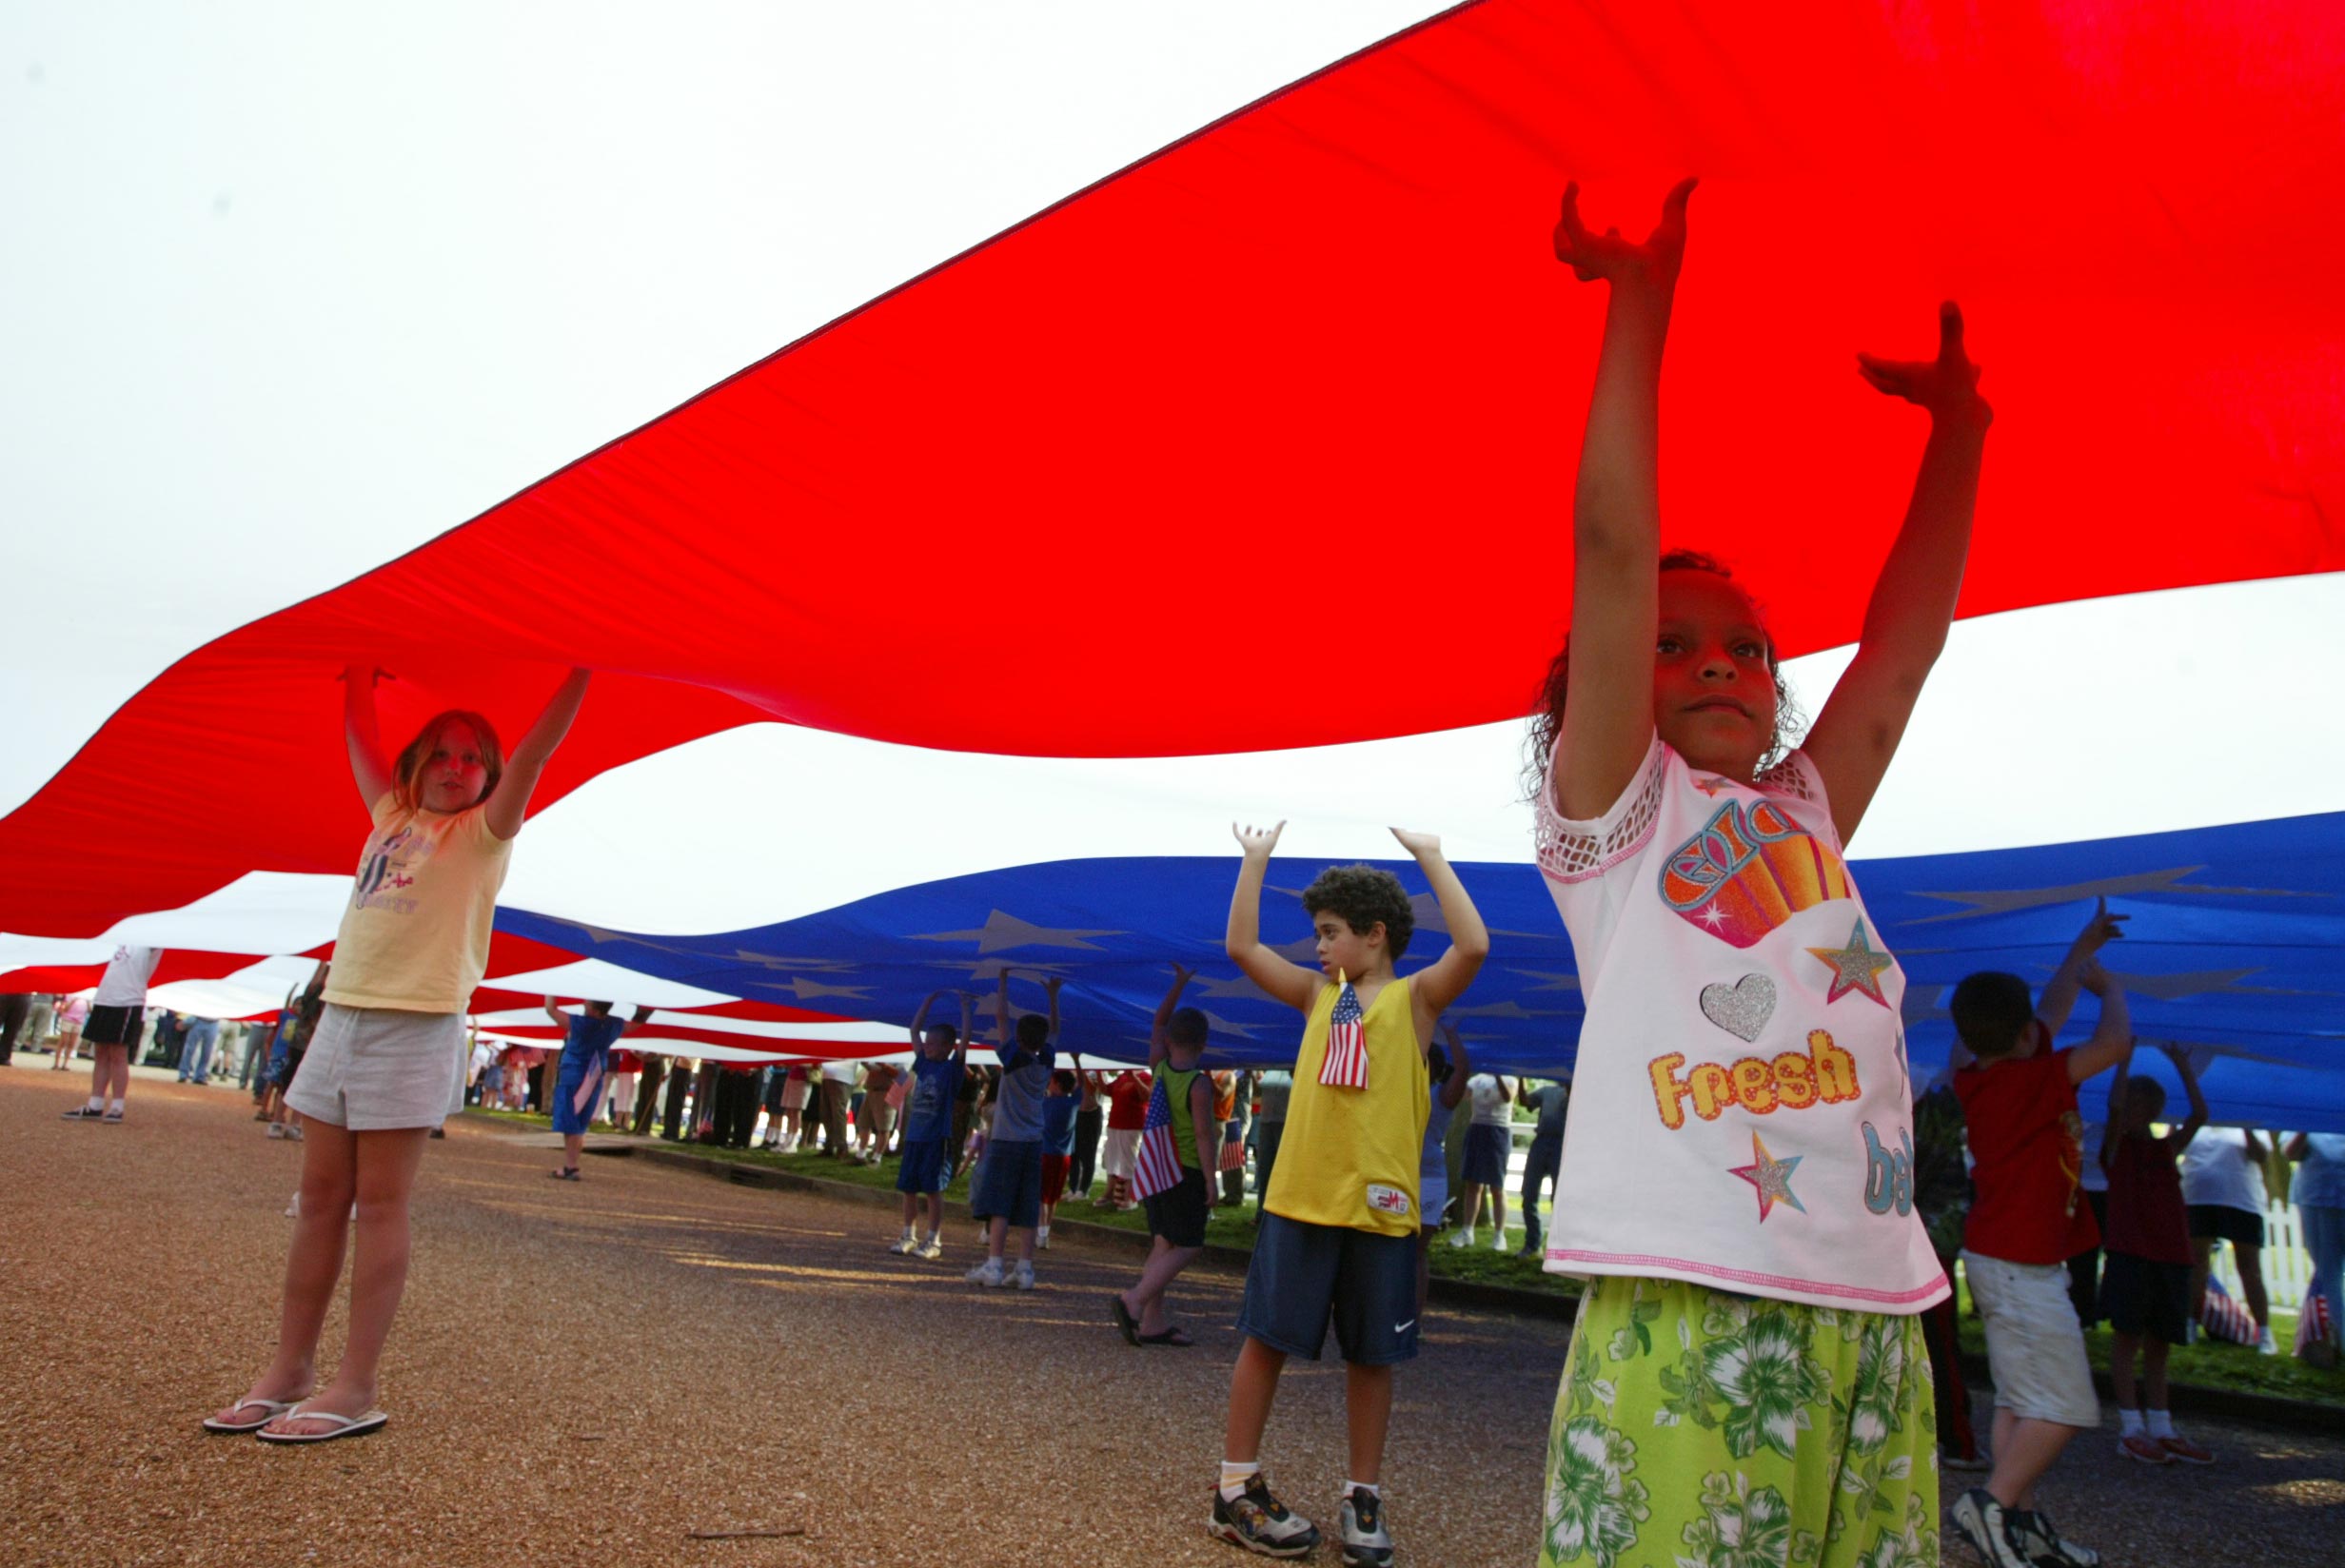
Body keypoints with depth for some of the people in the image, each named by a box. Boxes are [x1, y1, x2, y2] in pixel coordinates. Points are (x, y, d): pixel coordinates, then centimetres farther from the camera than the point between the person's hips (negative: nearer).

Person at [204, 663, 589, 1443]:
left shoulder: (483, 833, 1)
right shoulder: (389, 816, 17)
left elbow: (537, 747, -9)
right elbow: (359, 736, 27)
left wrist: (580, 670, -15)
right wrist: (362, 673, 27)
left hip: (416, 1025, -6)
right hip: (344, 1012, 6)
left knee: (380, 1204, -4)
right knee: (321, 1196, 9)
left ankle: (355, 1388, 1)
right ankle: (290, 1371, 18)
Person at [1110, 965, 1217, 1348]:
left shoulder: (1159, 1068, 1)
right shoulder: (1199, 1084, -16)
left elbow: (1158, 1022, 15)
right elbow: (1203, 1136, -18)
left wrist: (1179, 984, 15)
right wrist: (1210, 1181, -12)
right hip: (1187, 1172, -7)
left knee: (1163, 1245, 12)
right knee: (1187, 1247, -1)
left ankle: (1153, 1323, 13)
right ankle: (1133, 1300, -16)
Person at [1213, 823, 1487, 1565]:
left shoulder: (1415, 996, 0)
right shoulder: (1317, 994, 10)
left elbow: (1473, 947, -16)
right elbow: (1242, 947, 8)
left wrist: (1431, 857, -13)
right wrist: (1256, 859, 5)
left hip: (1380, 1205, -2)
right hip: (1299, 1198, 3)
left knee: (1371, 1356, 10)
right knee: (1265, 1337, 6)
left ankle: (1362, 1498, 24)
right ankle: (1237, 1489, 18)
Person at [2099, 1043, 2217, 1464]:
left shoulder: (2167, 1148, 15)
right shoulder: (2116, 1144, 3)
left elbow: (2199, 1114, 4)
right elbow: (2114, 1105, -16)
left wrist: (2182, 1067, 7)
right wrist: (2124, 1060, -10)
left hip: (2171, 1254, 5)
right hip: (2129, 1252, -5)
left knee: (2158, 1340, 10)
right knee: (2128, 1336, -3)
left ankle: (2162, 1429, 16)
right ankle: (2131, 1429, 0)